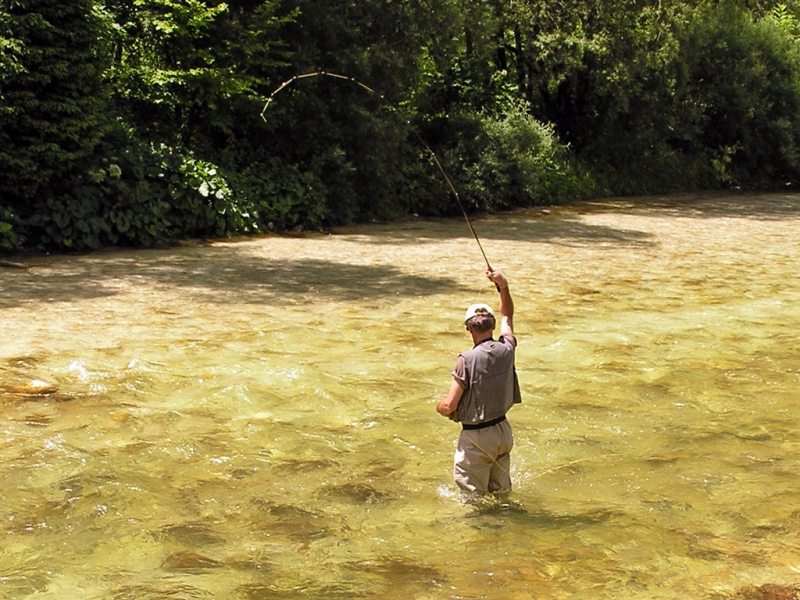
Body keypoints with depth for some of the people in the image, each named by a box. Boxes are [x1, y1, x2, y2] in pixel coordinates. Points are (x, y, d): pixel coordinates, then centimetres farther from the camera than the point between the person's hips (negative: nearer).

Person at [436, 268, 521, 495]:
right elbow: (507, 316, 17)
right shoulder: (506, 349, -6)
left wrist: (438, 406, 3)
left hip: (476, 436, -6)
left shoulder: (467, 360, -21)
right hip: (503, 431, 6)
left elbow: (448, 406, -19)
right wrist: (504, 286, 11)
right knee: (501, 492, 21)